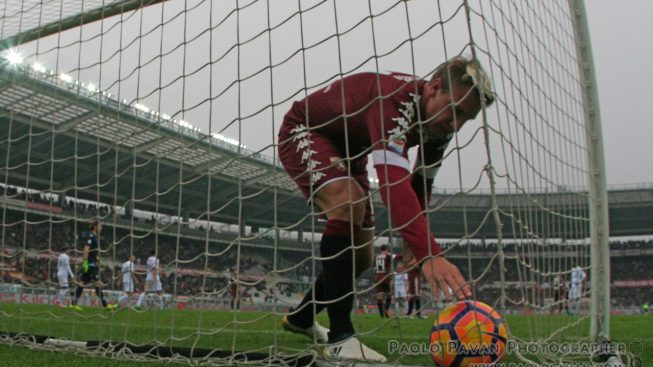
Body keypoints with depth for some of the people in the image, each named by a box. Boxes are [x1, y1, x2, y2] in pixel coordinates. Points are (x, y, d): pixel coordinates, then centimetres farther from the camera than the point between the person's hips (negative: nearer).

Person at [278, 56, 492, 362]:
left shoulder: (440, 126, -12)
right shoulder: (395, 99, -39)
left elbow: (421, 185, 0)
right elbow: (393, 181, -53)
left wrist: (414, 246, -2)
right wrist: (429, 254, -61)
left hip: (347, 151, 9)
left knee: (362, 255, 6)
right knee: (347, 202, -36)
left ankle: (300, 318, 30)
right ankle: (340, 338, -29)